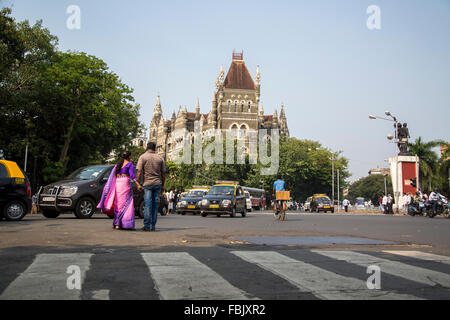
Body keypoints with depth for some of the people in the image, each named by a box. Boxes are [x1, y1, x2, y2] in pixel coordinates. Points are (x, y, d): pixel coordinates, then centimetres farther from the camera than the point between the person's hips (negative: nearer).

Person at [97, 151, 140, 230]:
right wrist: (138, 184, -15)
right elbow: (132, 175, -11)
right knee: (126, 203, -4)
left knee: (118, 203, 10)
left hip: (117, 184, 6)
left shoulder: (117, 164, 19)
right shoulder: (129, 164, 1)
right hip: (125, 183, -6)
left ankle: (117, 224, 9)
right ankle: (125, 224, -8)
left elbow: (112, 176, 18)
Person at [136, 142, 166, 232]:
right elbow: (163, 173, 11)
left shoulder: (143, 157, 1)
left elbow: (139, 172, -6)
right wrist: (163, 185, 17)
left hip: (147, 183, -2)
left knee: (148, 204, -3)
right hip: (157, 184, 3)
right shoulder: (160, 158, 10)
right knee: (155, 205, 6)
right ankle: (153, 226, 10)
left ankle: (147, 226, -5)